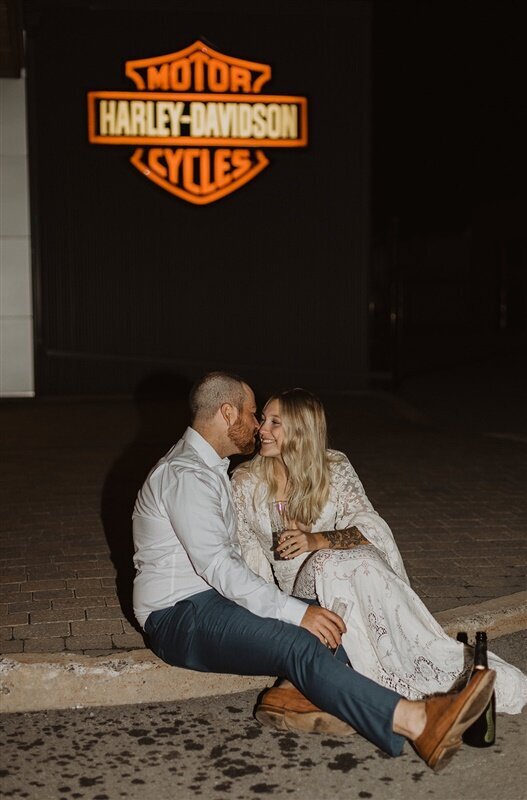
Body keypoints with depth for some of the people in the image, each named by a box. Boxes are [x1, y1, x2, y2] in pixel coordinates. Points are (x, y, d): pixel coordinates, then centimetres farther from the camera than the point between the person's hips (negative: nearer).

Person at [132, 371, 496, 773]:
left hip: (213, 595, 10)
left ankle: (300, 694, -37)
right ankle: (416, 722, -45)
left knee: (330, 618, -9)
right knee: (298, 644, -32)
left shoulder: (206, 465, 18)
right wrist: (296, 612, -26)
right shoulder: (187, 475, -16)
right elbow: (216, 566, -24)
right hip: (180, 617, -10)